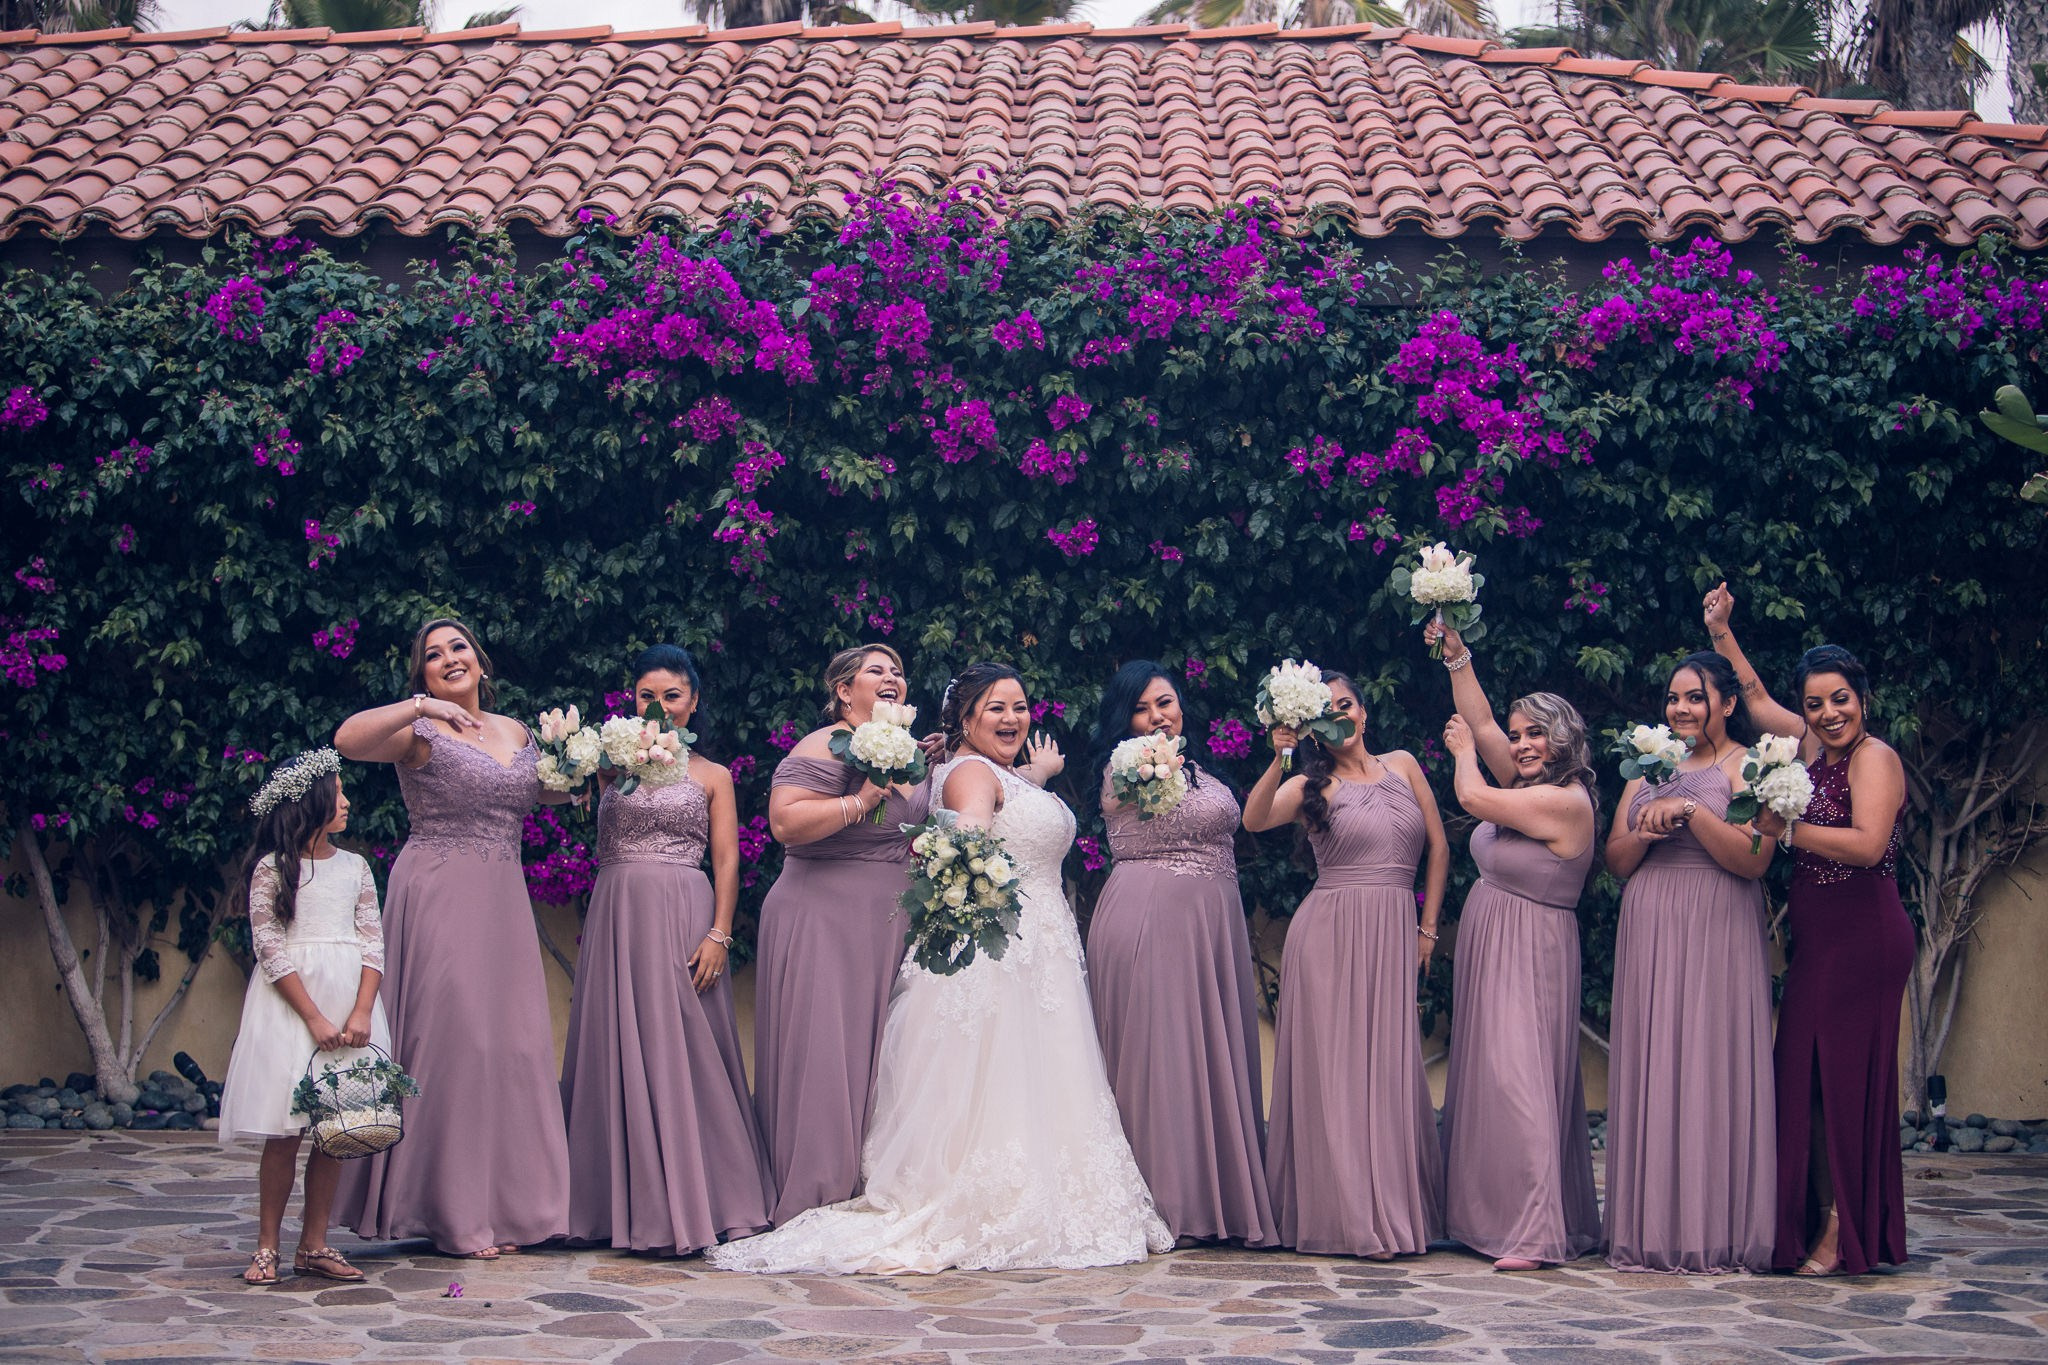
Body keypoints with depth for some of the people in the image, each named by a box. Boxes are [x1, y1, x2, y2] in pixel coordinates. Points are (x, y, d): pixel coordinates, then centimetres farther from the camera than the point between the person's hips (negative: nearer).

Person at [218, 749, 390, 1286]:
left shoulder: (355, 867, 12)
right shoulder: (272, 869, 0)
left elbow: (373, 944, 6)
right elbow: (270, 949, -7)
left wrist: (361, 1013, -9)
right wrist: (315, 1019, -13)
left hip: (348, 999, 4)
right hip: (289, 1004, -4)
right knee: (284, 1133, -5)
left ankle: (314, 1246, 10)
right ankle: (266, 1247, 5)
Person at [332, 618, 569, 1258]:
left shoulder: (516, 732, 15)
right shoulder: (420, 733, -5)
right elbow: (347, 739, -23)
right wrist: (421, 707, -30)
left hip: (503, 904, 7)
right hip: (437, 897, -6)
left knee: (513, 1042, 6)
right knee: (451, 1038, -6)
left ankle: (501, 1203, 15)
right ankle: (452, 1212, 1)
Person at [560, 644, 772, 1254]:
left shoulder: (711, 776, 9)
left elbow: (726, 862, 2)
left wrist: (719, 934, -9)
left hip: (683, 918, -2)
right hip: (616, 918, 2)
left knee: (681, 1053, -4)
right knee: (618, 1052, 2)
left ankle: (689, 1204, 2)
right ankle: (629, 1207, 9)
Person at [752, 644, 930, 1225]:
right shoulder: (823, 749, -10)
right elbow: (785, 822, -22)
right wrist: (863, 799, -23)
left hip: (889, 928, 8)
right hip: (823, 922, -8)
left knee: (872, 1057, 8)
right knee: (823, 1056, -8)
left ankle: (864, 1194, 12)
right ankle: (812, 1196, -3)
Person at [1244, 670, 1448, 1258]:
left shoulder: (1402, 765, 13)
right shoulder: (1311, 785, 4)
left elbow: (1438, 847, 14)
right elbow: (1254, 819, -16)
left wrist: (1428, 927, 9)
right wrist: (1279, 759, -29)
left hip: (1395, 937, 3)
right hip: (1330, 934, -3)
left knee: (1390, 1068, 4)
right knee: (1336, 1066, -2)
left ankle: (1394, 1211, 12)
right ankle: (1347, 1216, 3)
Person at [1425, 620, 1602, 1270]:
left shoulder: (1566, 802, -17)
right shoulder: (1530, 785, 10)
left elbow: (1472, 798, -17)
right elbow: (1481, 723, 13)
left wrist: (1463, 751, 2)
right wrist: (1456, 655, 6)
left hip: (1528, 955, -10)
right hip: (1490, 949, 10)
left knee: (1518, 1079, -14)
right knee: (1489, 1078, 11)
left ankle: (1535, 1233, -14)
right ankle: (1498, 1215, 18)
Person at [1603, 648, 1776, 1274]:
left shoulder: (1747, 765, 1)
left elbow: (1754, 858, -11)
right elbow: (1615, 861, 14)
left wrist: (1689, 811, -18)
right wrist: (1645, 830, -6)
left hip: (1715, 935, -5)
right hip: (1649, 932, 5)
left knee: (1708, 1071, -6)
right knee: (1648, 1071, 3)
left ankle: (1715, 1232, -2)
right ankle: (1651, 1229, 7)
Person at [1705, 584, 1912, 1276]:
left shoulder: (1874, 756, -12)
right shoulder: (1810, 744, 11)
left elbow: (1867, 844, -26)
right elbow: (1755, 697, 28)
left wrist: (1786, 829, -18)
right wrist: (1722, 632, 24)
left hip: (1863, 933, -8)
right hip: (1818, 934, 8)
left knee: (1843, 1074, -6)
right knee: (1807, 1072, 8)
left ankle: (1843, 1233, -1)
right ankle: (1817, 1223, 13)